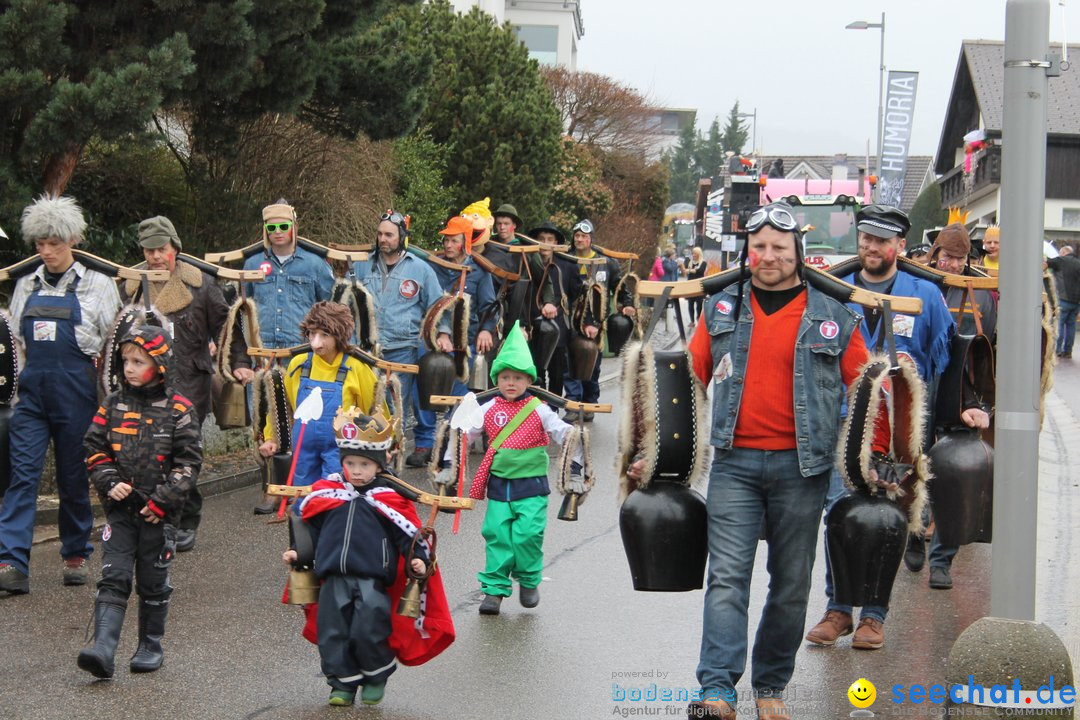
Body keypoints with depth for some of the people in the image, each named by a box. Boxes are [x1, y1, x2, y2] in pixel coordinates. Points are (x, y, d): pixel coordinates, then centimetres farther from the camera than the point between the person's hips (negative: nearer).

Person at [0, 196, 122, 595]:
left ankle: (76, 556, 19)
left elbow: (114, 340, 5)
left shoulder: (97, 284, 2)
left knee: (74, 476, 5)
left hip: (75, 386, -2)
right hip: (32, 387, 3)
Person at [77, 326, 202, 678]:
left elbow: (188, 461, -5)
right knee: (113, 577, -7)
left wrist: (162, 500, -11)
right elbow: (94, 449, 10)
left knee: (153, 581, 9)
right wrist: (110, 483, -7)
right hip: (120, 507, 2)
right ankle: (103, 648, -15)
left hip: (157, 513, -2)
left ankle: (151, 646, 22)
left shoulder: (178, 408, -4)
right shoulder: (113, 404, 6)